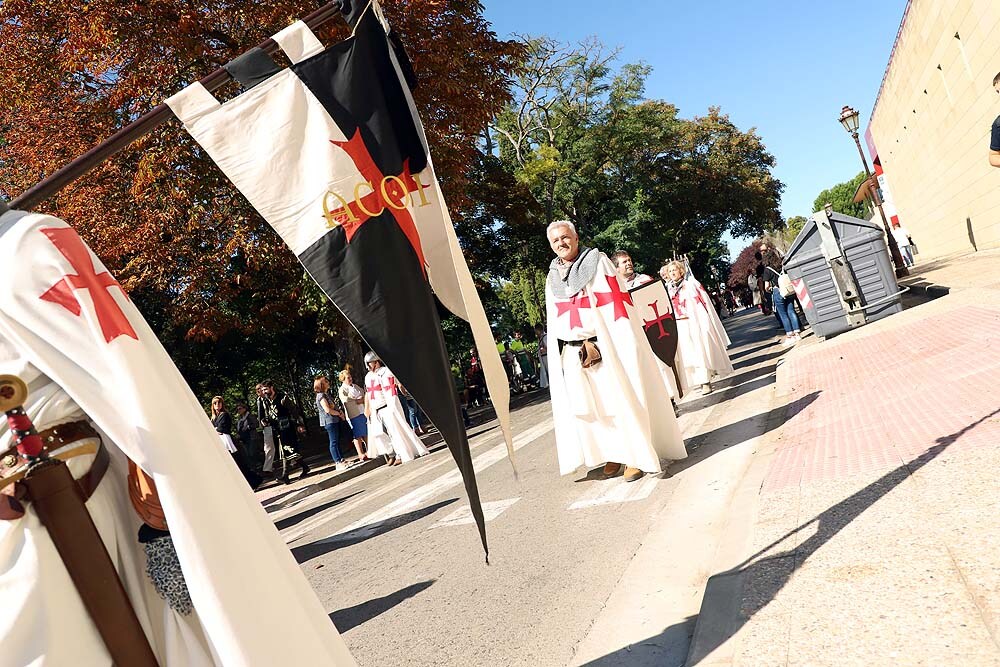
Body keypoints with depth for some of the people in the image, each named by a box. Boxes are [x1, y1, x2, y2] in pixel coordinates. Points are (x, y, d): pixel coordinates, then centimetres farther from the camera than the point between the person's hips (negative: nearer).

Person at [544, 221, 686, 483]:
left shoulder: (597, 261, 1)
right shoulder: (553, 277, 12)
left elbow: (616, 301, -6)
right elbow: (555, 322, 14)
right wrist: (559, 356, 4)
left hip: (607, 346, -4)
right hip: (573, 354, 4)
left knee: (621, 399, -1)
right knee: (589, 404, 4)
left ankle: (635, 456, 9)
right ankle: (612, 455, 16)